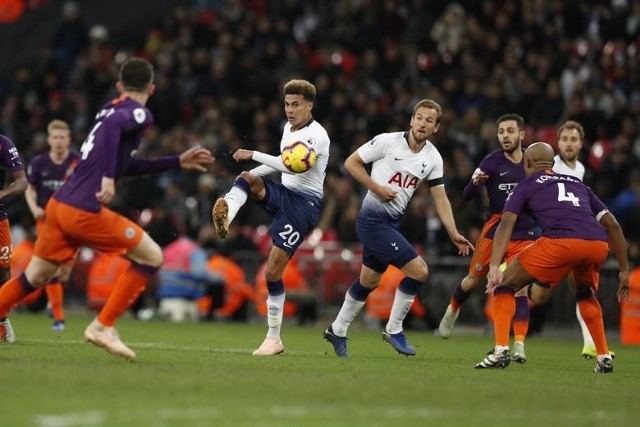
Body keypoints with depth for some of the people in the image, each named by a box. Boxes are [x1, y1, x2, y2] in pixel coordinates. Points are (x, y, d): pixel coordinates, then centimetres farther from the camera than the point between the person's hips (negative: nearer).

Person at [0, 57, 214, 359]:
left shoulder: (110, 108, 21)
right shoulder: (139, 113, -3)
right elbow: (112, 126, -25)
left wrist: (178, 162, 32)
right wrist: (108, 178, -27)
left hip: (58, 205, 8)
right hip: (85, 211, -8)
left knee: (34, 277, 19)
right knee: (152, 257, 4)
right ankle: (103, 326, 1)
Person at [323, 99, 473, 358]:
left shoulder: (433, 157, 4)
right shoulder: (387, 141, -12)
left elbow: (440, 199, 6)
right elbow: (351, 163, -6)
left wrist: (454, 235, -1)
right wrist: (376, 188, -16)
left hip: (392, 223, 7)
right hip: (373, 218, -7)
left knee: (369, 281, 18)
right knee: (419, 270, -14)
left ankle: (337, 331, 34)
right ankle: (394, 330, 0)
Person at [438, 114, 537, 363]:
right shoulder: (492, 162, -10)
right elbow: (467, 195, -18)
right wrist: (475, 182, -40)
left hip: (524, 235, 1)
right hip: (494, 230, -1)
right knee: (473, 280, 13)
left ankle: (519, 344, -15)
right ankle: (452, 311, 44)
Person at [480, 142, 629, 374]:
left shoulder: (527, 184, 24)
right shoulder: (578, 183, 35)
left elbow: (506, 224, 7)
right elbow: (613, 225, 29)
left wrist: (494, 267, -4)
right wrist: (624, 271, 31)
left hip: (560, 242, -4)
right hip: (599, 244, 4)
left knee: (505, 285, 14)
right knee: (586, 294, 35)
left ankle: (501, 350, -2)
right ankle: (604, 358, 25)